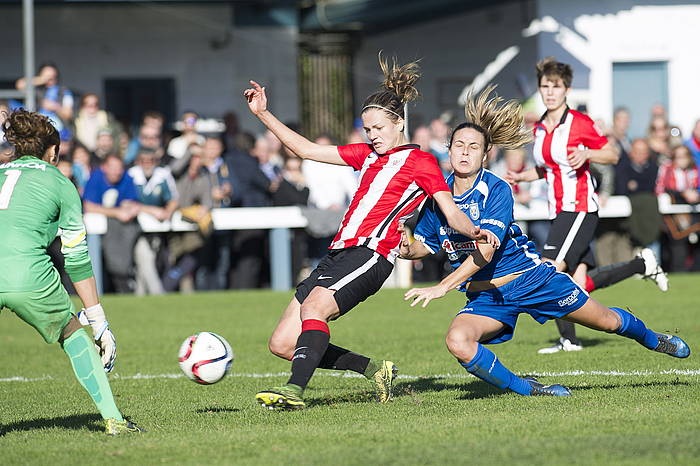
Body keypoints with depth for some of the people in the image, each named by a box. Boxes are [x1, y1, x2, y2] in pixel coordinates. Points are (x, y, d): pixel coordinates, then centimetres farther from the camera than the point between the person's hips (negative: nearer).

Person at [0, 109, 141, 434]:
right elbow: (76, 259, 15)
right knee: (73, 334, 22)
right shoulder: (59, 183, 17)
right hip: (29, 275, -2)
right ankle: (112, 418, 18)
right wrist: (100, 324, 19)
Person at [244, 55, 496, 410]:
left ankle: (295, 391, -42)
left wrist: (474, 232, -25)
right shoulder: (367, 155, 25)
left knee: (314, 306, -33)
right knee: (282, 344, 0)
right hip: (338, 253, 8)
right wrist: (263, 114, 22)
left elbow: (451, 213, -3)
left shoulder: (420, 162, 5)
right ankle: (375, 370, 8)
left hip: (371, 253, -8)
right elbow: (306, 149, 28)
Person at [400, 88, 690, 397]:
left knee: (607, 321, 12)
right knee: (457, 342, -28)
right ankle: (523, 388, -6)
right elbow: (425, 243, 12)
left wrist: (442, 287, -36)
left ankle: (652, 339, 47)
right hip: (485, 296, 3)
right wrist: (407, 249, -13)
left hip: (529, 277, -3)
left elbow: (485, 252, -29)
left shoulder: (497, 190, -20)